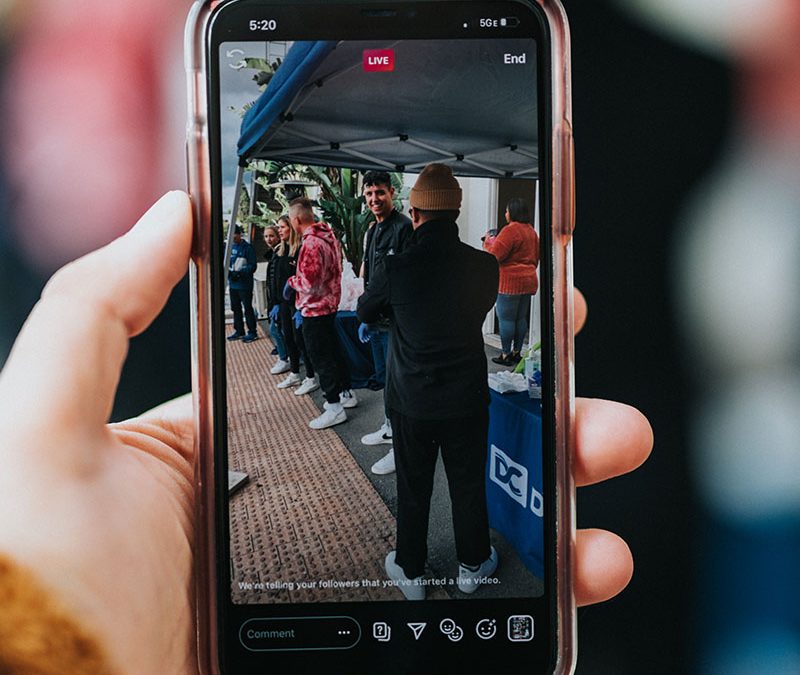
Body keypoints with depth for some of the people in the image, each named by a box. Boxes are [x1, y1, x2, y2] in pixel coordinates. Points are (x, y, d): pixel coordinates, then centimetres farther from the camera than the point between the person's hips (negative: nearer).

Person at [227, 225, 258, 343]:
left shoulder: (247, 248, -11)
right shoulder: (229, 247, 9)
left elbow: (252, 267, -14)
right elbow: (226, 262, 16)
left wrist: (239, 273, -24)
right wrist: (228, 271, -5)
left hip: (244, 284, -7)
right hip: (233, 284, 7)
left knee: (247, 308, -2)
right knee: (236, 308, 15)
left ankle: (252, 332, 6)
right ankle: (239, 331, 27)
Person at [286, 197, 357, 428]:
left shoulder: (310, 244, -24)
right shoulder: (329, 236, 6)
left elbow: (309, 284, -26)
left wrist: (291, 281, -7)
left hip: (315, 310, -9)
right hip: (330, 304, 10)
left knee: (321, 357, -1)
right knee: (333, 350, 21)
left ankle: (334, 408, 4)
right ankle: (346, 393, 32)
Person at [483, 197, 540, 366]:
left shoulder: (510, 230, -15)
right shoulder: (531, 231, 13)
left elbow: (495, 255, -17)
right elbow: (536, 257, 20)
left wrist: (488, 241, 0)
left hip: (511, 281, -8)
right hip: (529, 280, 9)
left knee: (506, 318, -2)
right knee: (521, 318, 12)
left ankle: (506, 355, 0)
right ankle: (517, 352, 18)